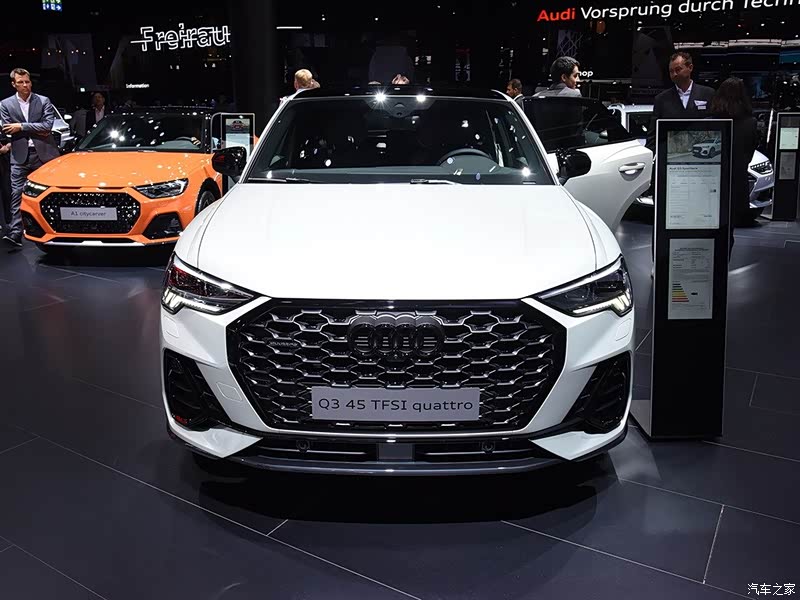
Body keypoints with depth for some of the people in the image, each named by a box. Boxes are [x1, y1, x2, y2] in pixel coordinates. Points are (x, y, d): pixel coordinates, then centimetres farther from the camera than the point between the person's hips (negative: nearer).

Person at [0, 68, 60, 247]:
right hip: (20, 156, 0)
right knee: (17, 195, -7)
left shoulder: (44, 101, 6)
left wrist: (21, 127, -10)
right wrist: (35, 130, -7)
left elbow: (48, 126, -6)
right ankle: (15, 233, -11)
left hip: (44, 153, 0)